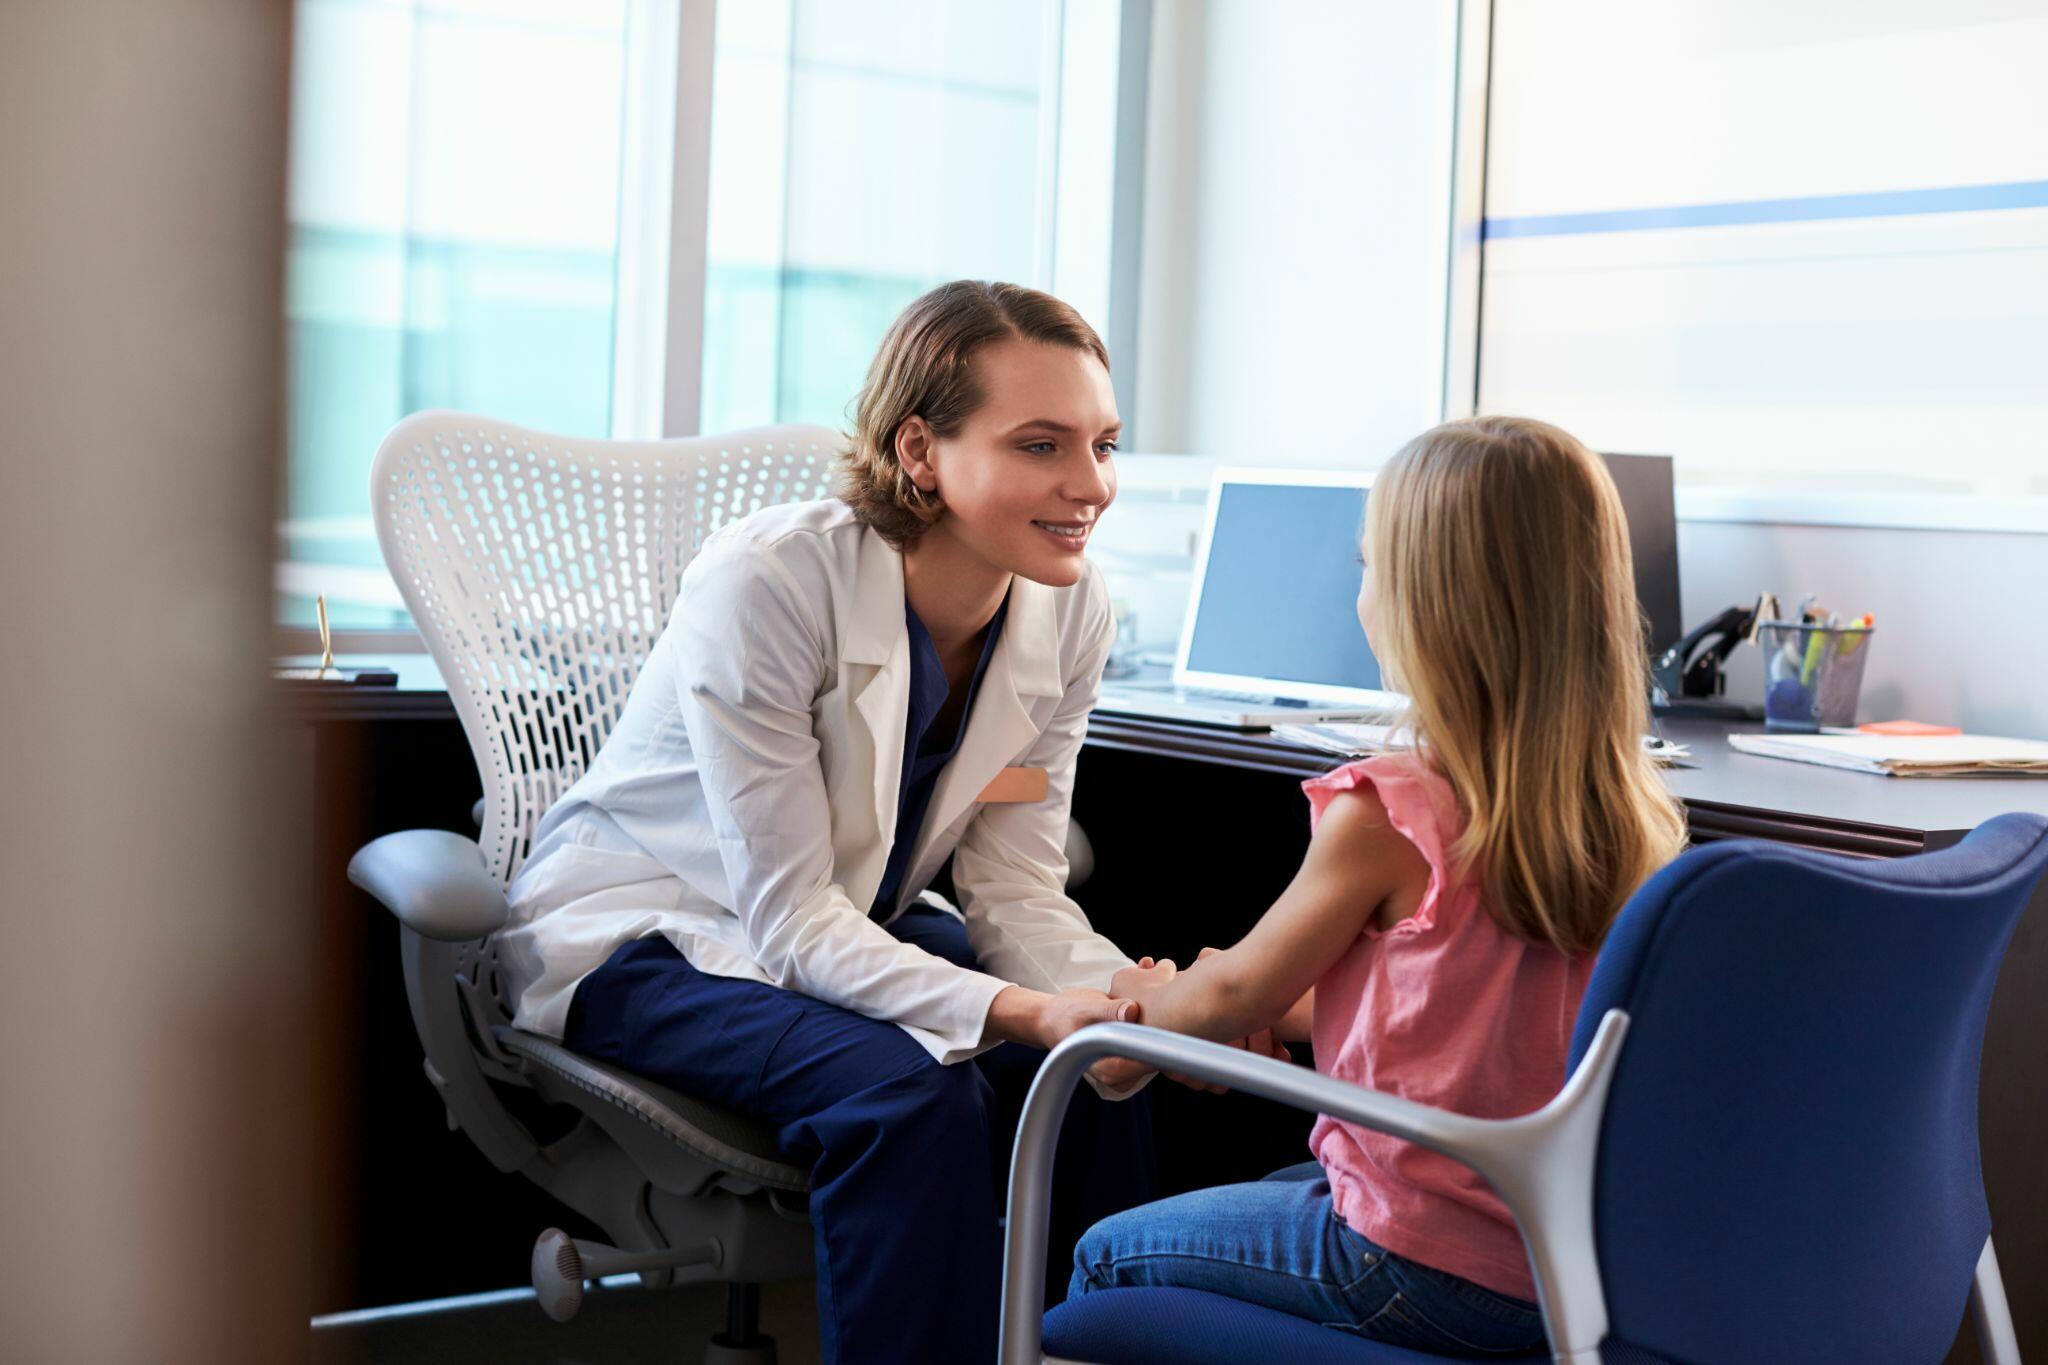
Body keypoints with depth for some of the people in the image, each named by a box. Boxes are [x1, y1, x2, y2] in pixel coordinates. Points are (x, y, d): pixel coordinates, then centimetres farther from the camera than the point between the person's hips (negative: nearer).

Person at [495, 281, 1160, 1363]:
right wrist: (1014, 1012, -41)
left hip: (853, 926, 6)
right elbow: (790, 916, -28)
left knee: (1097, 1073, -19)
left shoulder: (1069, 611, -10)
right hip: (648, 936, -6)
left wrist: (1132, 1000, -28)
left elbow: (1016, 886, -7)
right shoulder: (766, 582, -28)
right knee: (911, 1094, -32)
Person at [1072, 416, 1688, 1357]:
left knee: (1107, 1255, 15)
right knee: (1275, 1190, 32)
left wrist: (1149, 999, 17)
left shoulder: (1386, 818, -21)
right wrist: (1282, 1011, 21)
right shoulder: (1632, 814, -2)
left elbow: (1238, 995, -5)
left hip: (1423, 1276, -7)